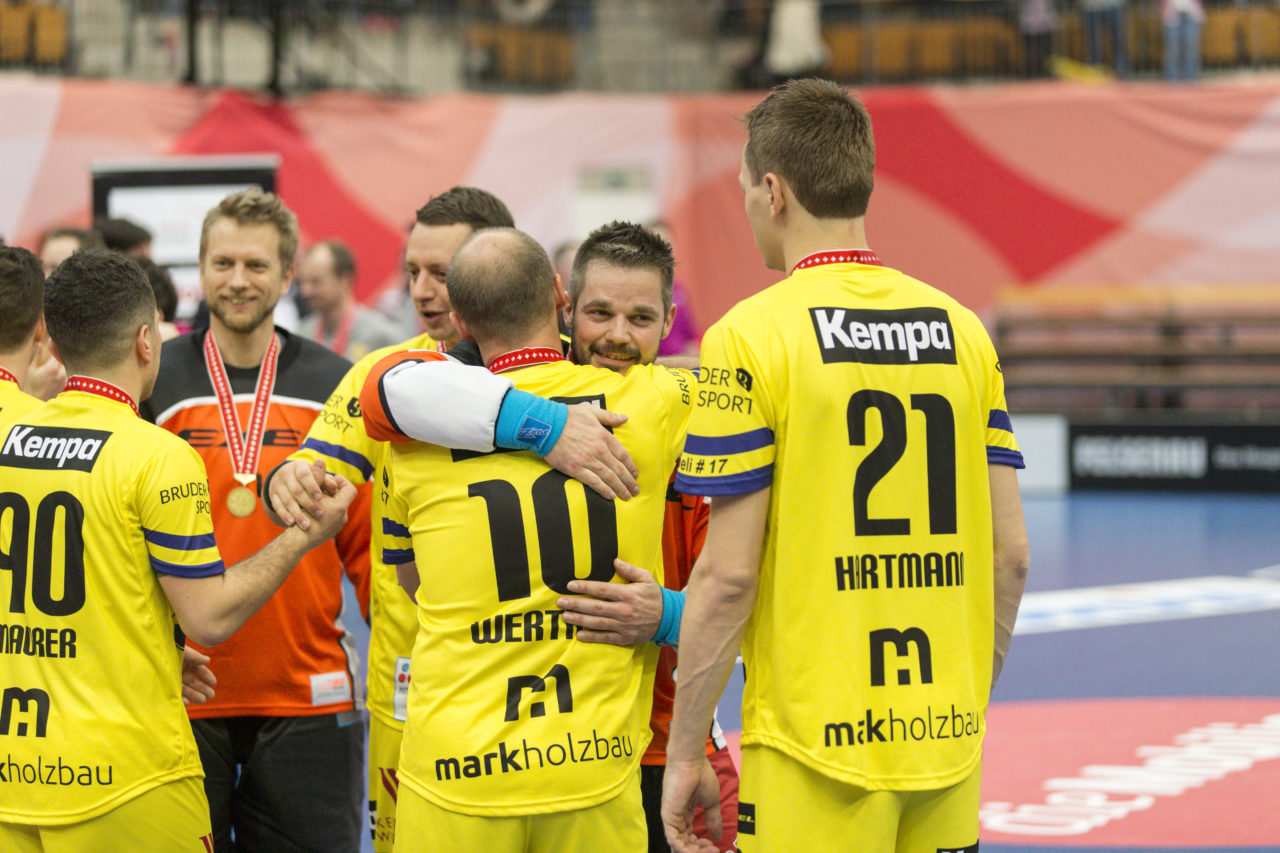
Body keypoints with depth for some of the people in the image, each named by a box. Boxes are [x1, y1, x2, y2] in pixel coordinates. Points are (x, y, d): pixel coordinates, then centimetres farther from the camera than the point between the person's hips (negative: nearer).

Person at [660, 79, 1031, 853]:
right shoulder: (962, 330, 7)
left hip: (816, 748, -5)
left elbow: (729, 573, -10)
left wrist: (685, 752, -3)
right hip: (947, 746, 5)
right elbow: (1010, 555, 8)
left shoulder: (752, 335, -8)